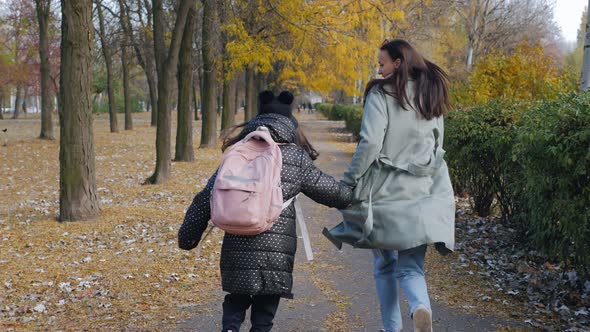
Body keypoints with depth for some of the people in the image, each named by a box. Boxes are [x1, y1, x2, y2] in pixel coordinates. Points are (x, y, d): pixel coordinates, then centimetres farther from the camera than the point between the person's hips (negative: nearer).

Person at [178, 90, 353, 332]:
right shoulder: (296, 158, 2)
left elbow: (207, 197, 6)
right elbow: (333, 192, 7)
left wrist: (187, 235, 14)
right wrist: (353, 197, 28)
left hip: (237, 247, 2)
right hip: (277, 249, -2)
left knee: (237, 297, 20)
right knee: (265, 310, 11)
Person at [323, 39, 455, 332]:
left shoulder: (381, 94, -8)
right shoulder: (433, 98, 11)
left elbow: (370, 144, -17)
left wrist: (348, 183, -9)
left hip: (384, 193, -4)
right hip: (420, 196, 4)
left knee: (384, 266, 13)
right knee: (411, 267, 5)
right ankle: (421, 307, -24)